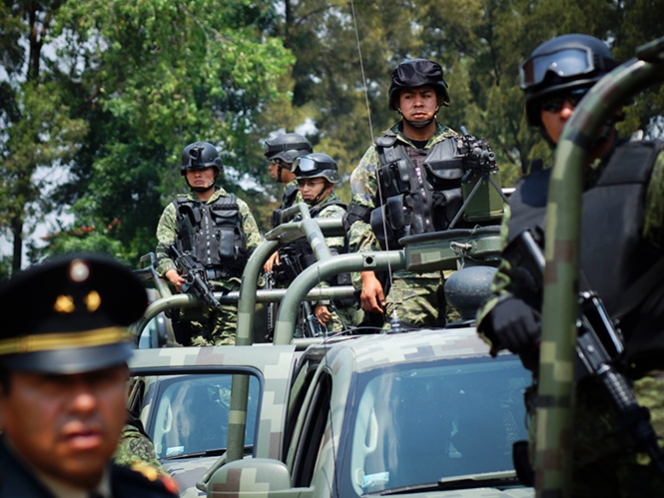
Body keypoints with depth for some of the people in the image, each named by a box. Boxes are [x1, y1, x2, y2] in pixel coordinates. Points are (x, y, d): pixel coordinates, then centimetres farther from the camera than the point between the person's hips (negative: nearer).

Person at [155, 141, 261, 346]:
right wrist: (173, 276, -10)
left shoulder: (238, 207, 21)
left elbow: (256, 250, 16)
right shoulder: (174, 211, 22)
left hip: (230, 290, 0)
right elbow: (162, 252, 12)